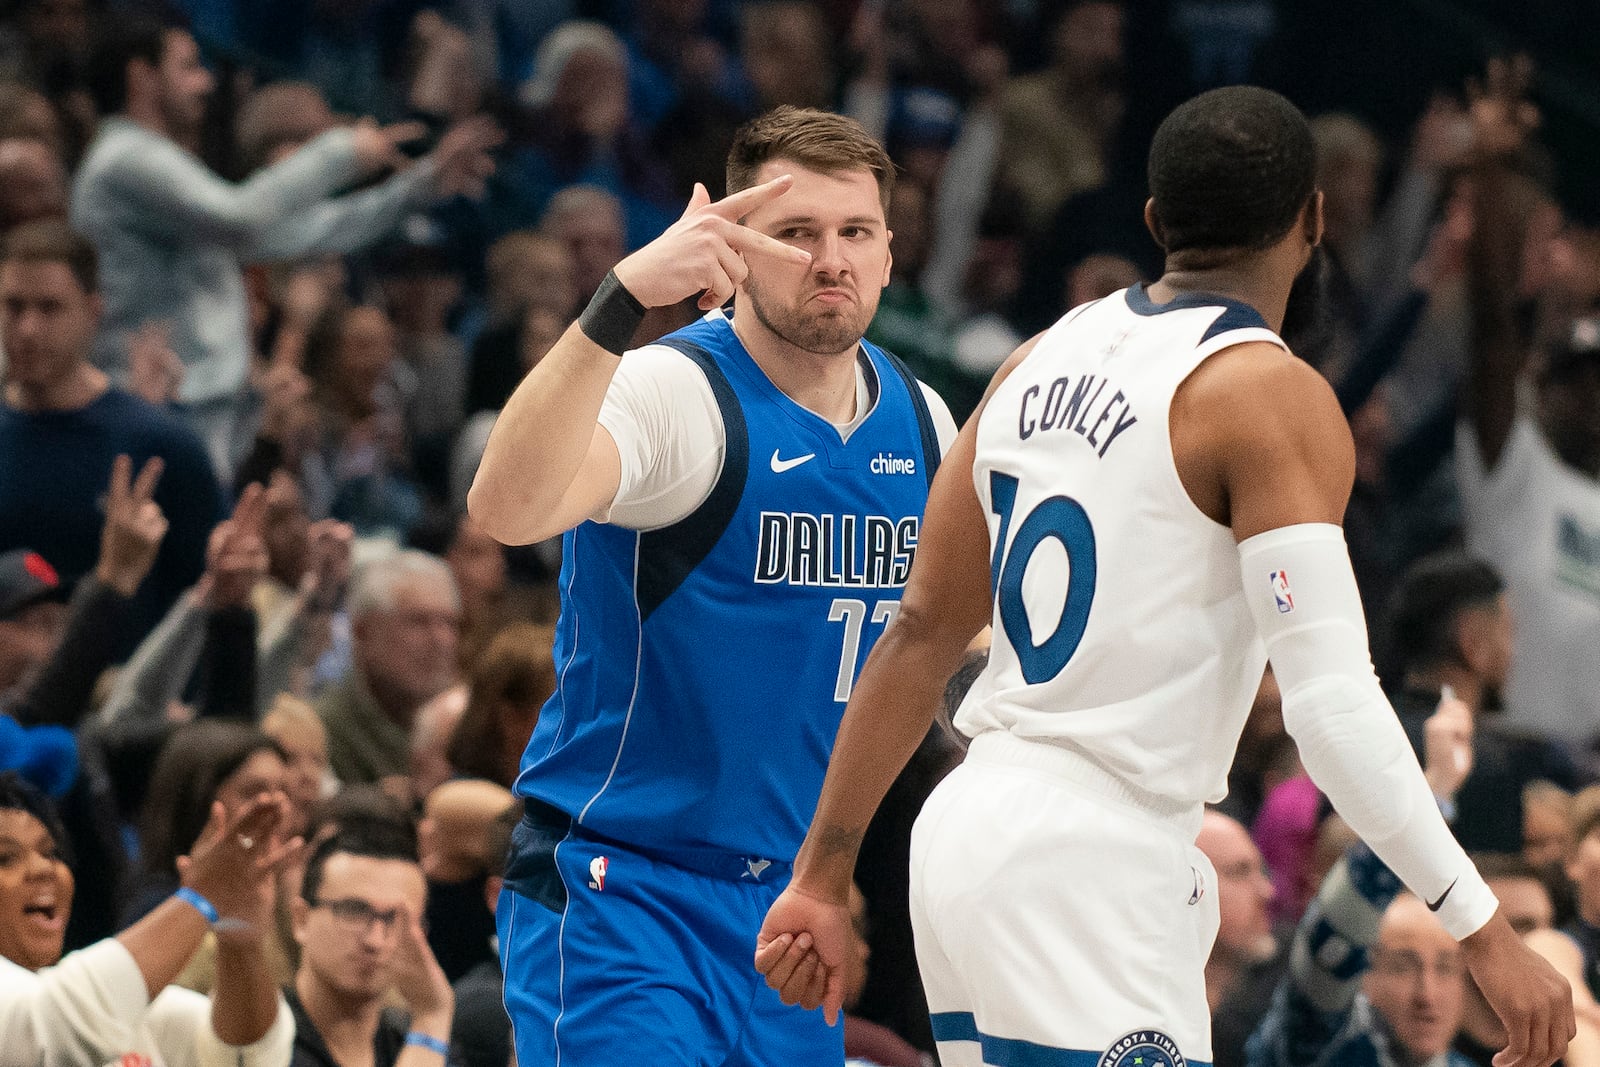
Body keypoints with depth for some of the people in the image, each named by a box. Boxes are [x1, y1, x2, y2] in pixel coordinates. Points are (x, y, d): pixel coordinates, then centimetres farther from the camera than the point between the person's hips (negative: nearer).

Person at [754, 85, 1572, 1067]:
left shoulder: (1047, 359, 12)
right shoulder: (1271, 396, -10)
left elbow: (922, 633, 15)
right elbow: (1333, 705, -18)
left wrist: (825, 876, 19)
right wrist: (1483, 931, -15)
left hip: (967, 833, 8)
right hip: (1091, 869, -8)